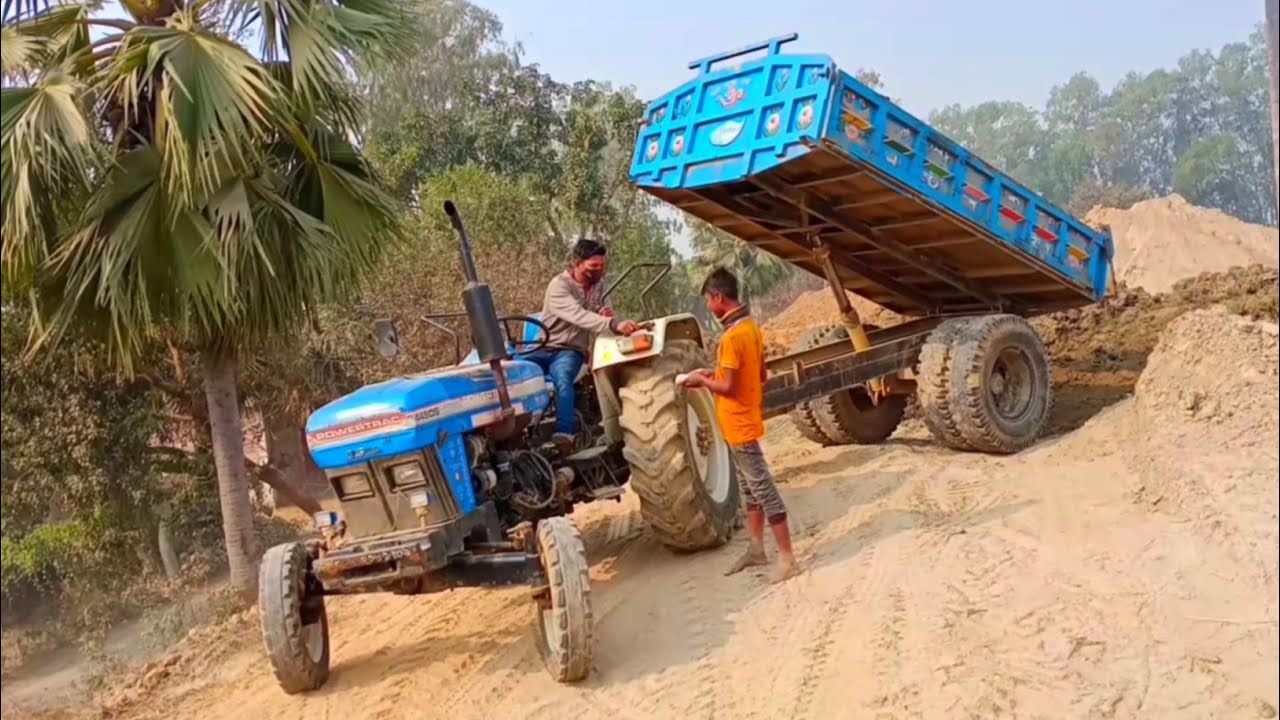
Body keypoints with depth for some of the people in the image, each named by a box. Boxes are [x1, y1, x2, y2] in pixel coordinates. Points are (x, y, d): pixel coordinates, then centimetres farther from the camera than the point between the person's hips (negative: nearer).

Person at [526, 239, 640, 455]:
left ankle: (565, 435, -51)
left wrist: (605, 315, -6)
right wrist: (614, 324, -49)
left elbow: (595, 317, 21)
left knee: (562, 378, -36)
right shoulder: (559, 286, -16)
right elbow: (580, 317, -34)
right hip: (545, 348, -2)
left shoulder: (598, 284, 6)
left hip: (571, 351, 2)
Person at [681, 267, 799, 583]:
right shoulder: (750, 327, 7)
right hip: (746, 419, 10)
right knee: (750, 488, 18)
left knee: (763, 489, -6)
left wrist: (702, 380, -7)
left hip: (739, 424, -10)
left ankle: (787, 558, -1)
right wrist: (717, 374, 12)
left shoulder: (732, 336, -23)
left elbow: (729, 388, -23)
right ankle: (756, 549, 28)